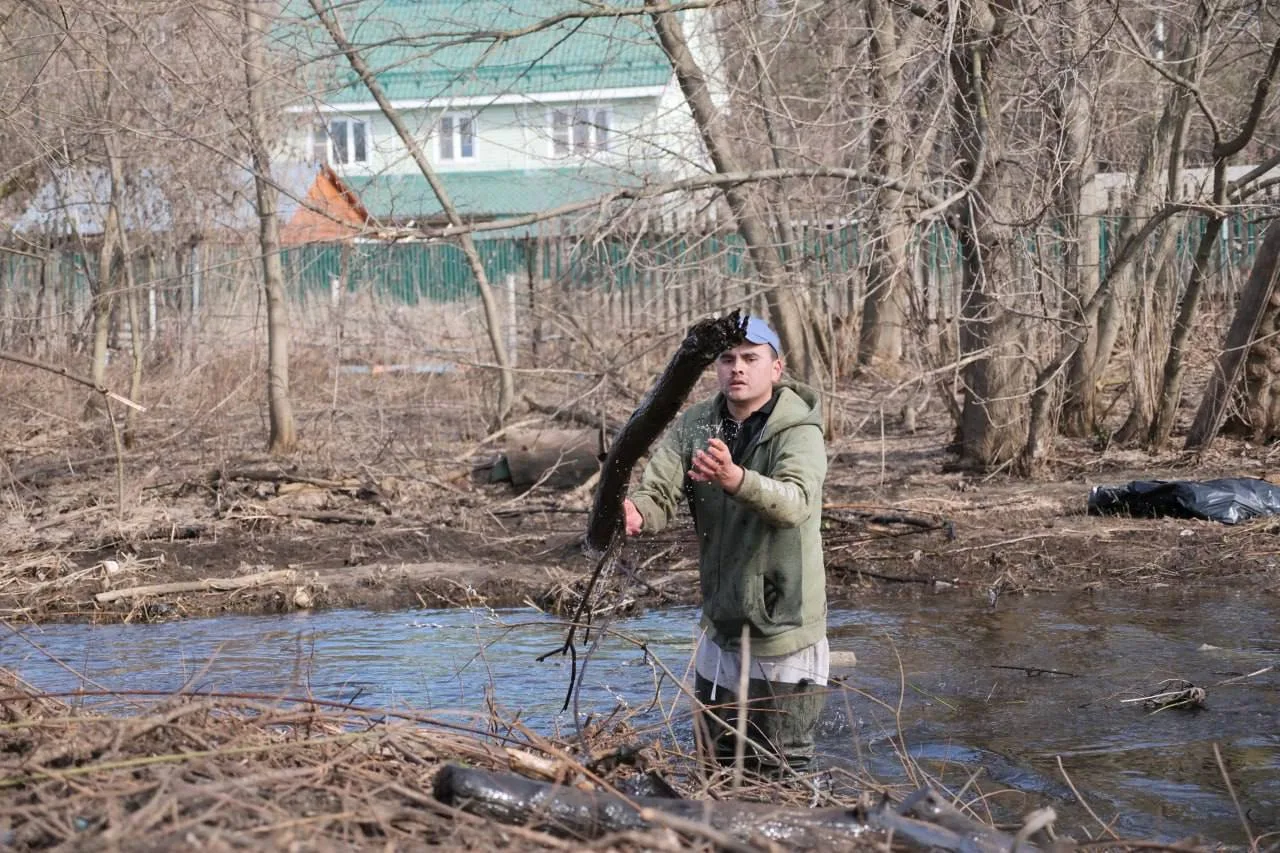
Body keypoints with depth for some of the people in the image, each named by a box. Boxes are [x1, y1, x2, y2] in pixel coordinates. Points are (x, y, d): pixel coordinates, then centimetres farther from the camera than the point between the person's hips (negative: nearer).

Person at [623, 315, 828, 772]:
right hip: (721, 627, 6)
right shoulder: (693, 426, 0)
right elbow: (659, 490, -12)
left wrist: (733, 478, -54)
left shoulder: (799, 432, -16)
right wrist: (637, 513, -36)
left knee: (781, 772, 4)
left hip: (784, 630, -6)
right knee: (717, 765, 21)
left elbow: (794, 502, -35)